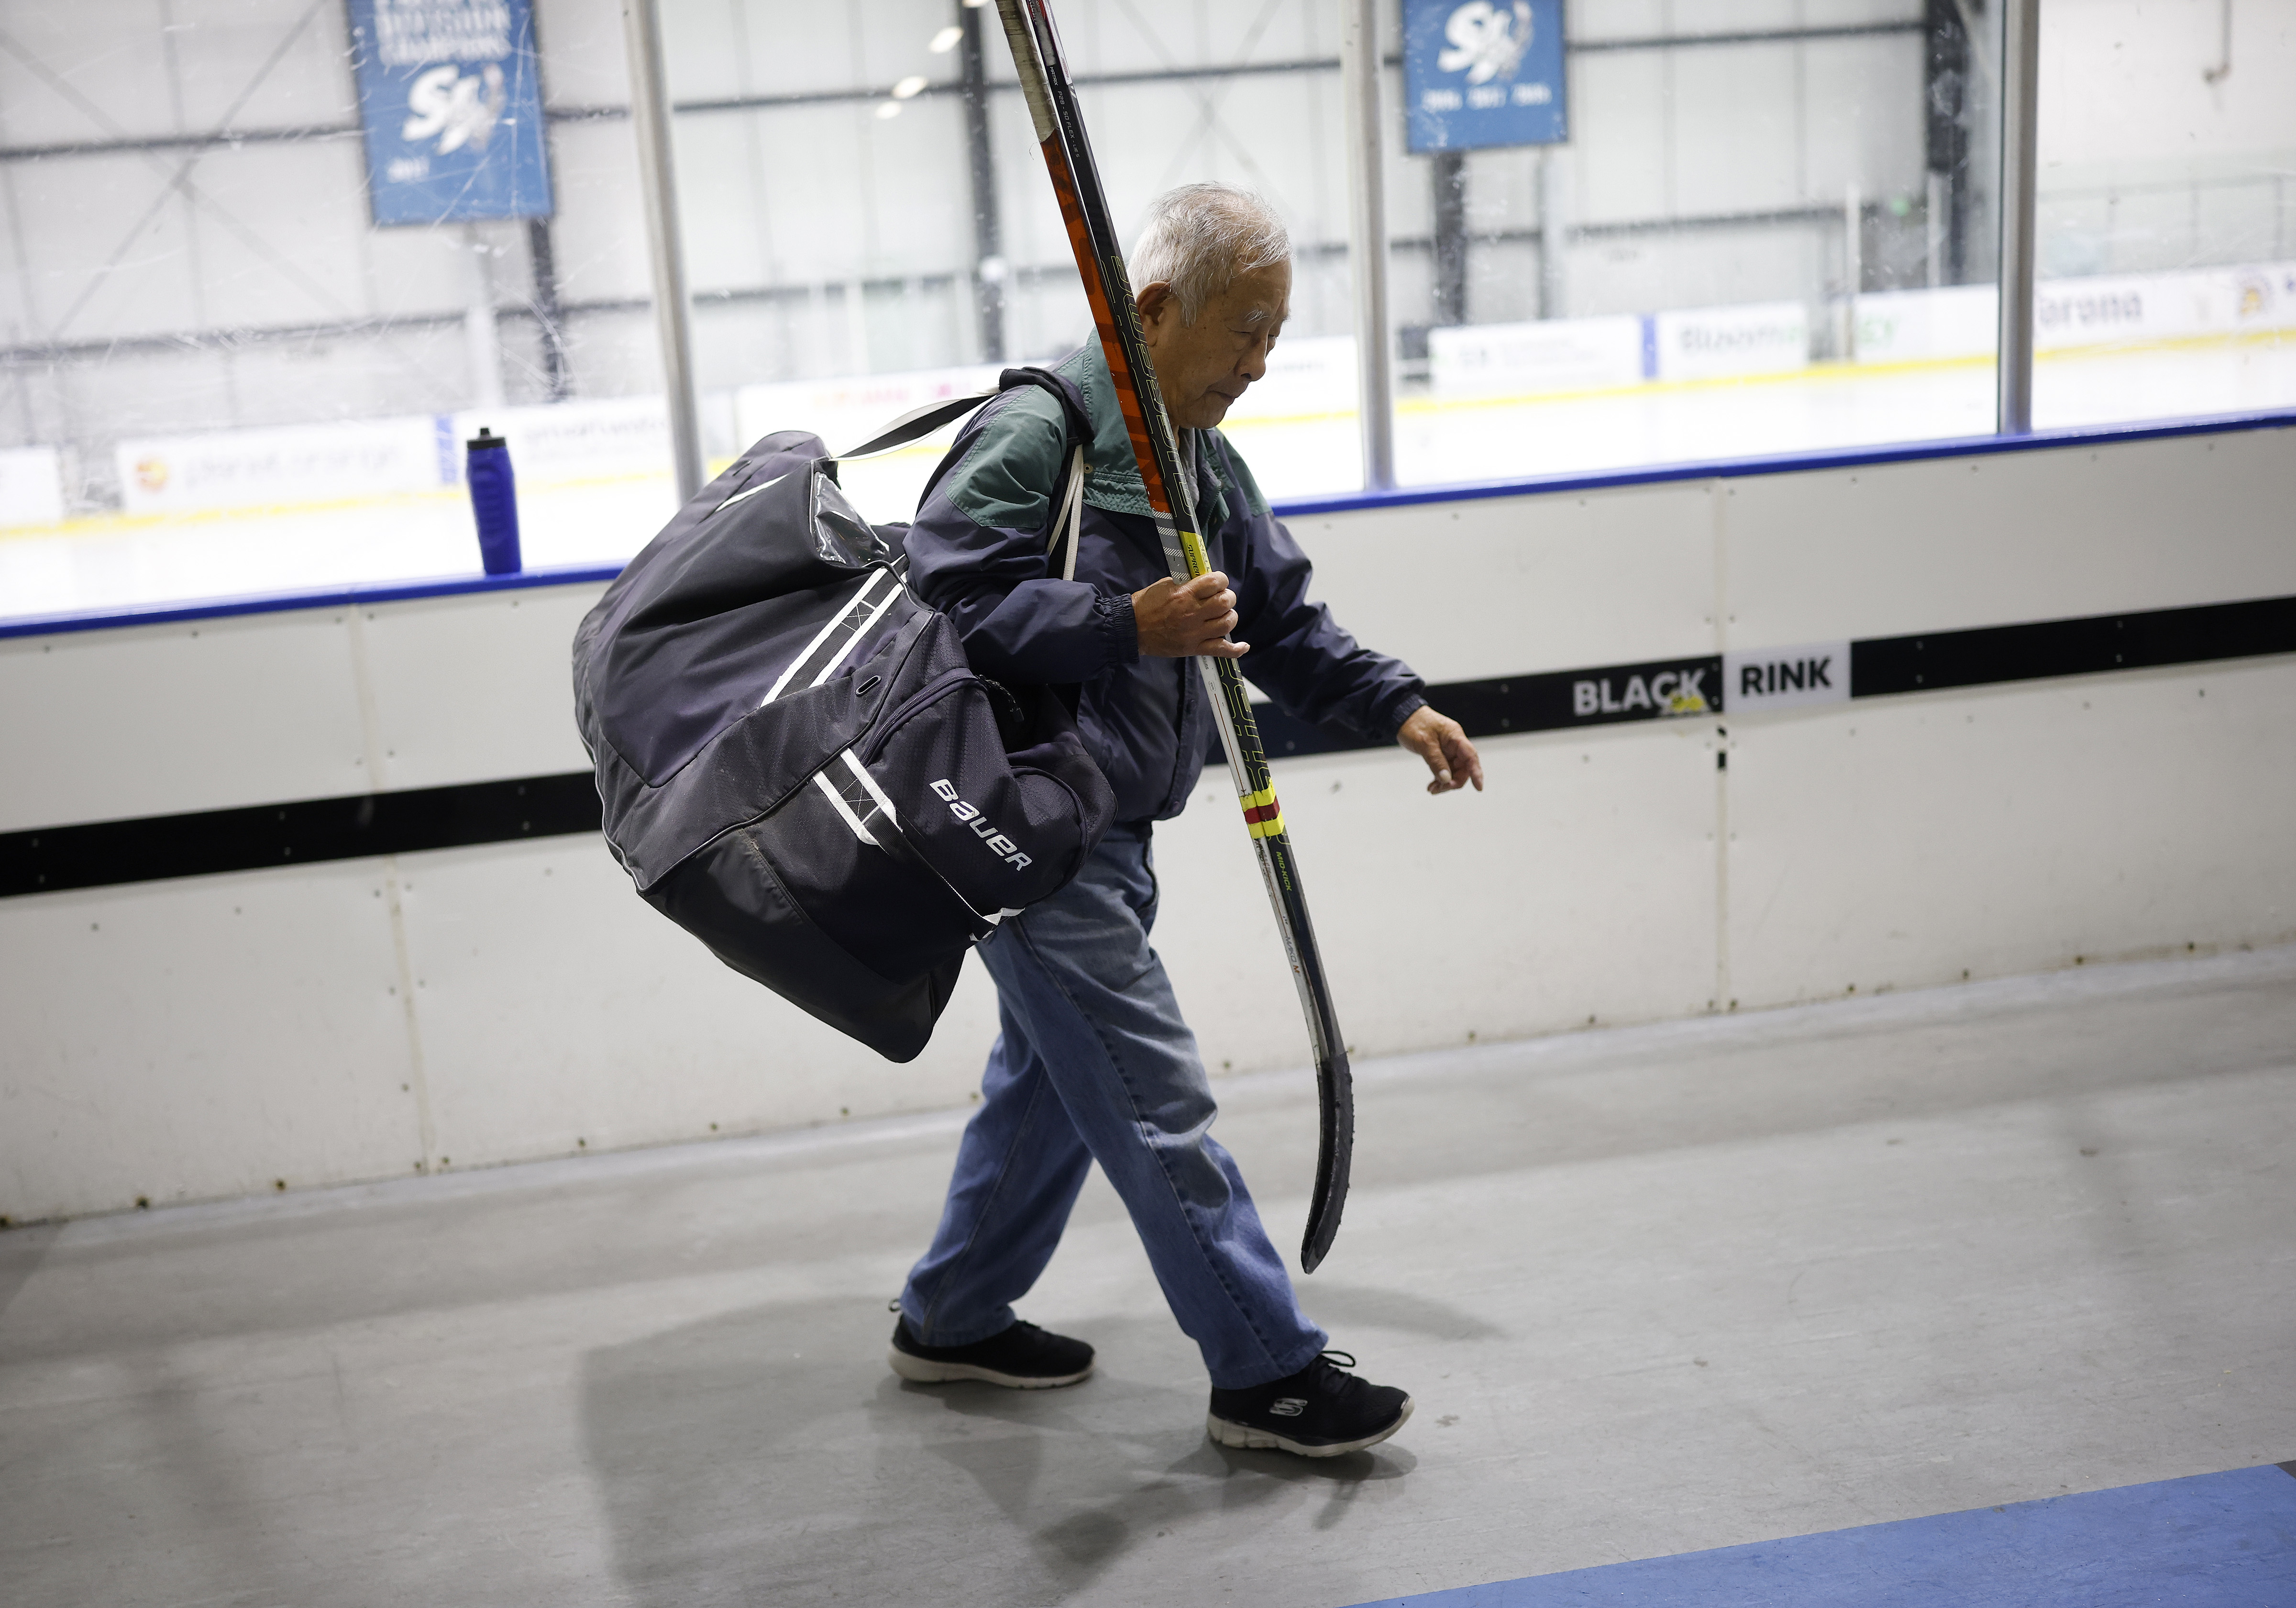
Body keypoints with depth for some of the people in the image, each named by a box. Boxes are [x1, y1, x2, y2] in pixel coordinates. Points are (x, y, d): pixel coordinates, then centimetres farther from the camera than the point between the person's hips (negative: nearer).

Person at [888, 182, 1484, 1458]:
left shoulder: (1207, 465, 14)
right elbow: (952, 598, -23)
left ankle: (954, 1319, 35)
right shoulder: (1033, 433, -15)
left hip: (1108, 828, 10)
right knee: (1156, 1099, -5)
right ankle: (1268, 1371, 4)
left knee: (1054, 1075, 20)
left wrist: (1396, 706, 9)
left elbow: (1283, 620, 20)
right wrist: (1131, 628, -30)